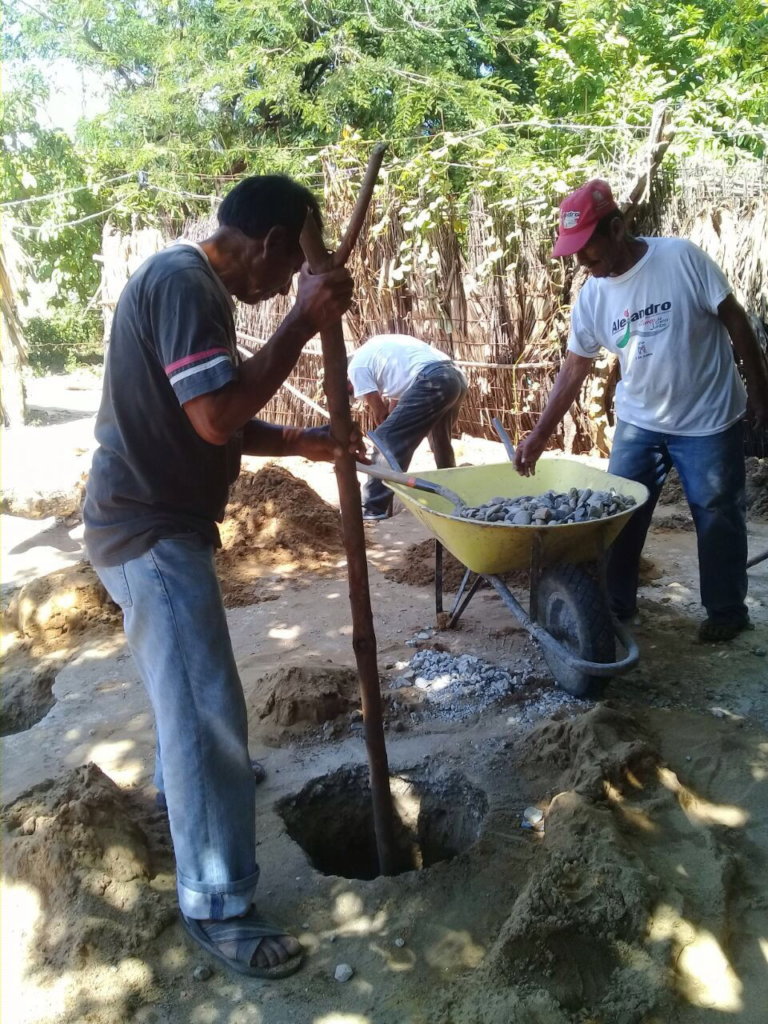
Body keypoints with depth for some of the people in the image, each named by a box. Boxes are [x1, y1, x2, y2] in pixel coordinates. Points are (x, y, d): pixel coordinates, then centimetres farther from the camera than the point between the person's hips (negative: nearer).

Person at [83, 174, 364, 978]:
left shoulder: (190, 280, 13)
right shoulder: (182, 280, -20)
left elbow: (213, 423, 16)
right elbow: (217, 417, -30)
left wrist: (299, 443, 6)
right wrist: (303, 322, -23)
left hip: (158, 520, 11)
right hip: (151, 532, -11)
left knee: (186, 690, 29)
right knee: (206, 709, -6)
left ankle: (178, 785, 53)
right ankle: (214, 906, 8)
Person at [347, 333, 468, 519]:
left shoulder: (357, 366, 7)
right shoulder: (374, 351, 33)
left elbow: (379, 414, 9)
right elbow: (394, 405, 33)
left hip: (432, 382, -9)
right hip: (455, 377, 9)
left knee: (386, 440, -1)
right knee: (441, 440, 29)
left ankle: (374, 508, 1)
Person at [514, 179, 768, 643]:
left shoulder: (683, 258, -17)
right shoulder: (592, 296, -4)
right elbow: (574, 369, 2)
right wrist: (540, 435, -1)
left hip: (709, 420, -4)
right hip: (639, 421, 4)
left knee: (718, 519, 6)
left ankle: (727, 610, 26)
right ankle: (616, 602, 26)